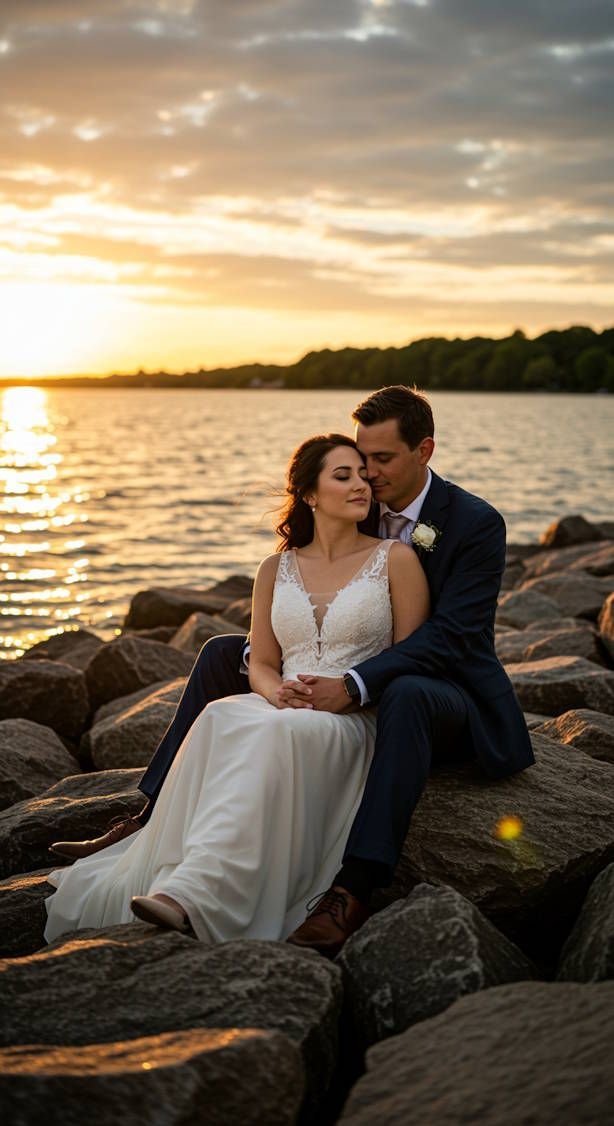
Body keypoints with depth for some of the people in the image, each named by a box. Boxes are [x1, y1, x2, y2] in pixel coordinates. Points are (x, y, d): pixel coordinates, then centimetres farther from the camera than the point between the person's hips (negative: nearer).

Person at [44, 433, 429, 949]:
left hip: (359, 722, -3)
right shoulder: (277, 569, 17)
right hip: (287, 709, 4)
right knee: (220, 719, -33)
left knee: (276, 734, -38)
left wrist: (349, 694, -13)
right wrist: (277, 691, -10)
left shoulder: (395, 559, 6)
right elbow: (261, 663, 14)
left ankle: (193, 892, -51)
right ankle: (161, 879, -40)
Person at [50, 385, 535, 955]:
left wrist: (355, 685, -38)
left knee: (405, 694, -44)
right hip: (358, 685, 7)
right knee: (223, 652, -2)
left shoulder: (477, 523, -15)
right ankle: (154, 819, -5)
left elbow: (447, 637, -25)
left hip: (449, 698, -6)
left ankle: (353, 888, -46)